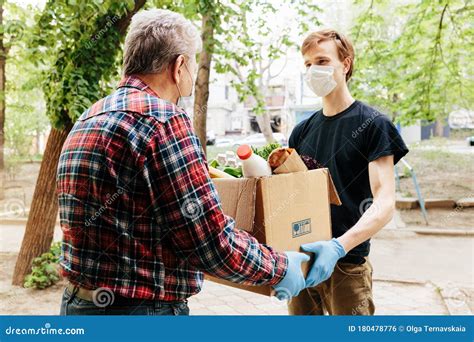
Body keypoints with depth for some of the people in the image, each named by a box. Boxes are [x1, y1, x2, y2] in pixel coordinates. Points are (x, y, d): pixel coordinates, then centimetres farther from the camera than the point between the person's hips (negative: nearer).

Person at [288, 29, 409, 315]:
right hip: (301, 259, 5)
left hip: (347, 263, -5)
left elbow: (385, 203, -16)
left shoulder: (373, 124, -7)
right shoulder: (303, 130, 10)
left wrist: (339, 246, -30)